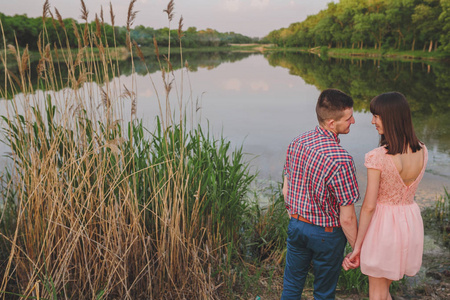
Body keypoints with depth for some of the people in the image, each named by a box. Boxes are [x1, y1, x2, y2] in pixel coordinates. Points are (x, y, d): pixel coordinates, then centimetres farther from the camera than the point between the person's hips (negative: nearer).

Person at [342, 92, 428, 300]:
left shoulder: (378, 157, -24)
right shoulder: (422, 151, -5)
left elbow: (369, 206, -18)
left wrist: (357, 245, -11)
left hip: (383, 223, -6)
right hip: (411, 221, 7)